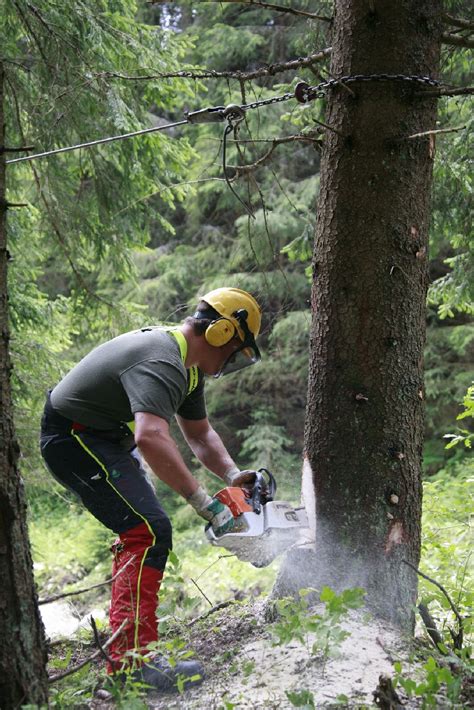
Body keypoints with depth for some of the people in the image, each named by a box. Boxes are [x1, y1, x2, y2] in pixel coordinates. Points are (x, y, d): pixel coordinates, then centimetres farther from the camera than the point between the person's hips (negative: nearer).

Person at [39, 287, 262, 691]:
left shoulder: (188, 364, 8)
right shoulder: (161, 363, -27)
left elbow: (199, 434, 15)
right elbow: (151, 437, -44)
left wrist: (234, 476, -3)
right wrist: (206, 505, -42)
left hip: (104, 438, 12)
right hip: (75, 440, -12)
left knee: (139, 531, 22)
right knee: (150, 533, -20)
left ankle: (124, 632, 31)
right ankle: (131, 661, -24)